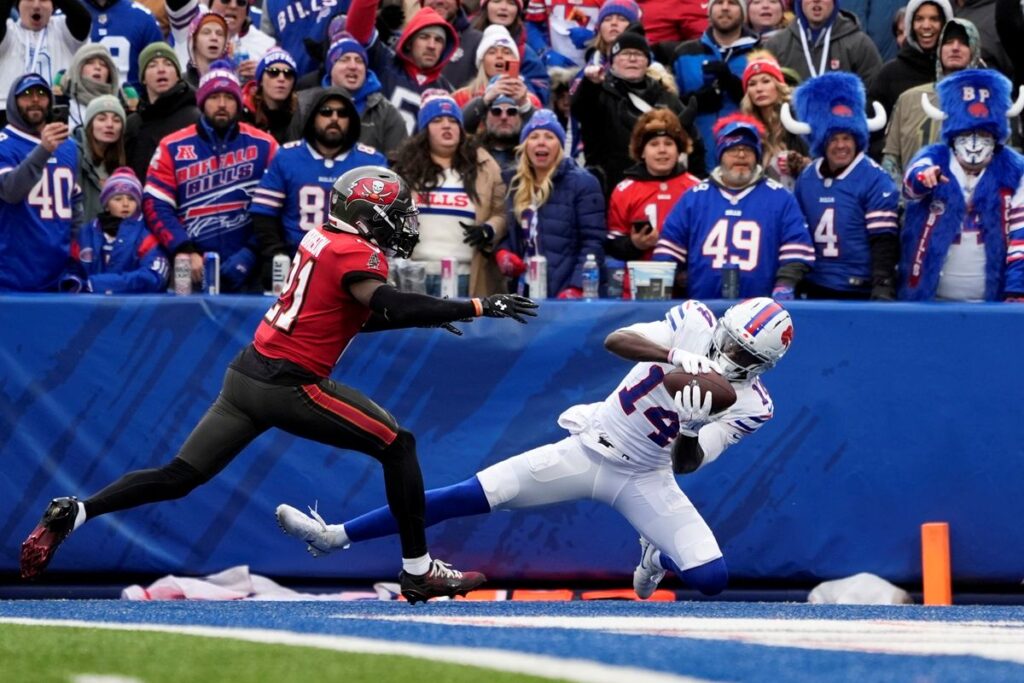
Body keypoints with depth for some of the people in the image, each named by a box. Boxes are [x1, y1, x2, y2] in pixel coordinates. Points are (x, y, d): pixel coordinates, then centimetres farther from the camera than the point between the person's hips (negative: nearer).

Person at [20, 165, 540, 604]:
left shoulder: (322, 240, 16)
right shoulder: (356, 253, -10)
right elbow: (387, 306, -28)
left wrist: (428, 315, 21)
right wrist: (477, 306, -26)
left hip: (246, 373, 8)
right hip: (287, 386, -8)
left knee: (180, 477, 9)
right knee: (398, 445, 2)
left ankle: (72, 513, -3)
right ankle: (419, 572, 3)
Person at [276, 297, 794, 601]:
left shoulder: (750, 405, -8)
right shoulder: (696, 322, -8)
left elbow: (687, 463, -13)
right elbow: (614, 340, -22)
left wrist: (692, 429, -35)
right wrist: (675, 358, -37)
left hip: (644, 480, 1)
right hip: (586, 450, 0)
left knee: (712, 577, -17)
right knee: (470, 495, -13)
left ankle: (658, 558, 23)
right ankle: (335, 536, -7)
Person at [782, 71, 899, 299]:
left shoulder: (875, 180, -8)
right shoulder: (806, 179, 10)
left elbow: (884, 240, -12)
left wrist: (882, 288, -19)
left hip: (861, 292, -6)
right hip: (816, 291, 6)